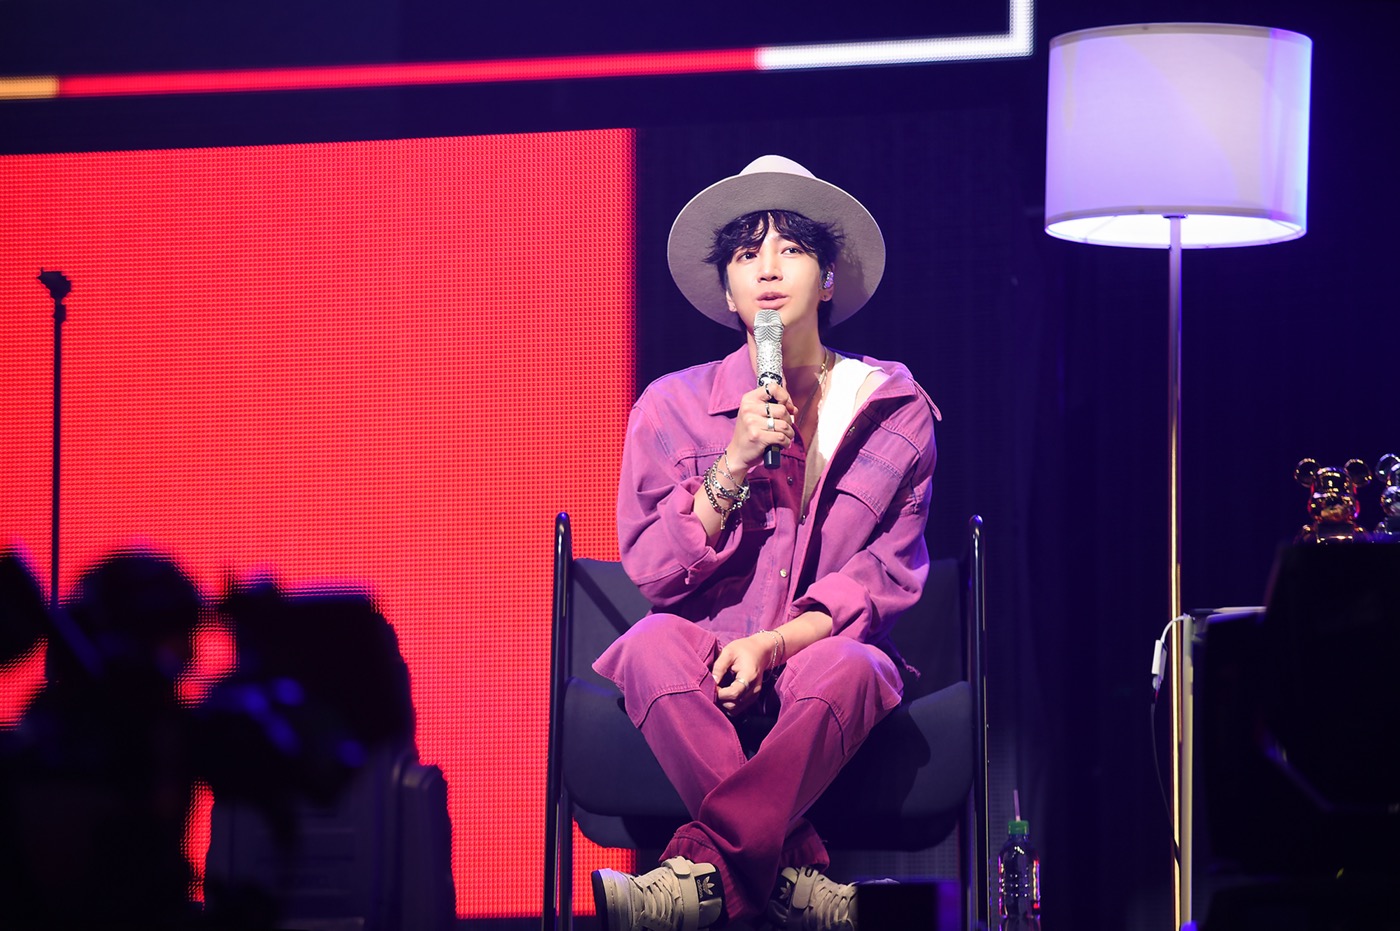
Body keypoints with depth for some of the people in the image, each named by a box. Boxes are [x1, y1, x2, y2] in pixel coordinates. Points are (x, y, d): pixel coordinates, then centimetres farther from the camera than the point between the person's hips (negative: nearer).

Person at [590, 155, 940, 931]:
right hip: (703, 672, 1)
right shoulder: (674, 407, 9)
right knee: (655, 644, -35)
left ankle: (704, 869, -43)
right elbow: (655, 574, 2)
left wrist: (771, 646, -15)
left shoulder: (895, 410, 8)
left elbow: (884, 576, 2)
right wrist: (736, 463, -12)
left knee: (843, 668, -37)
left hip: (820, 656, -1)